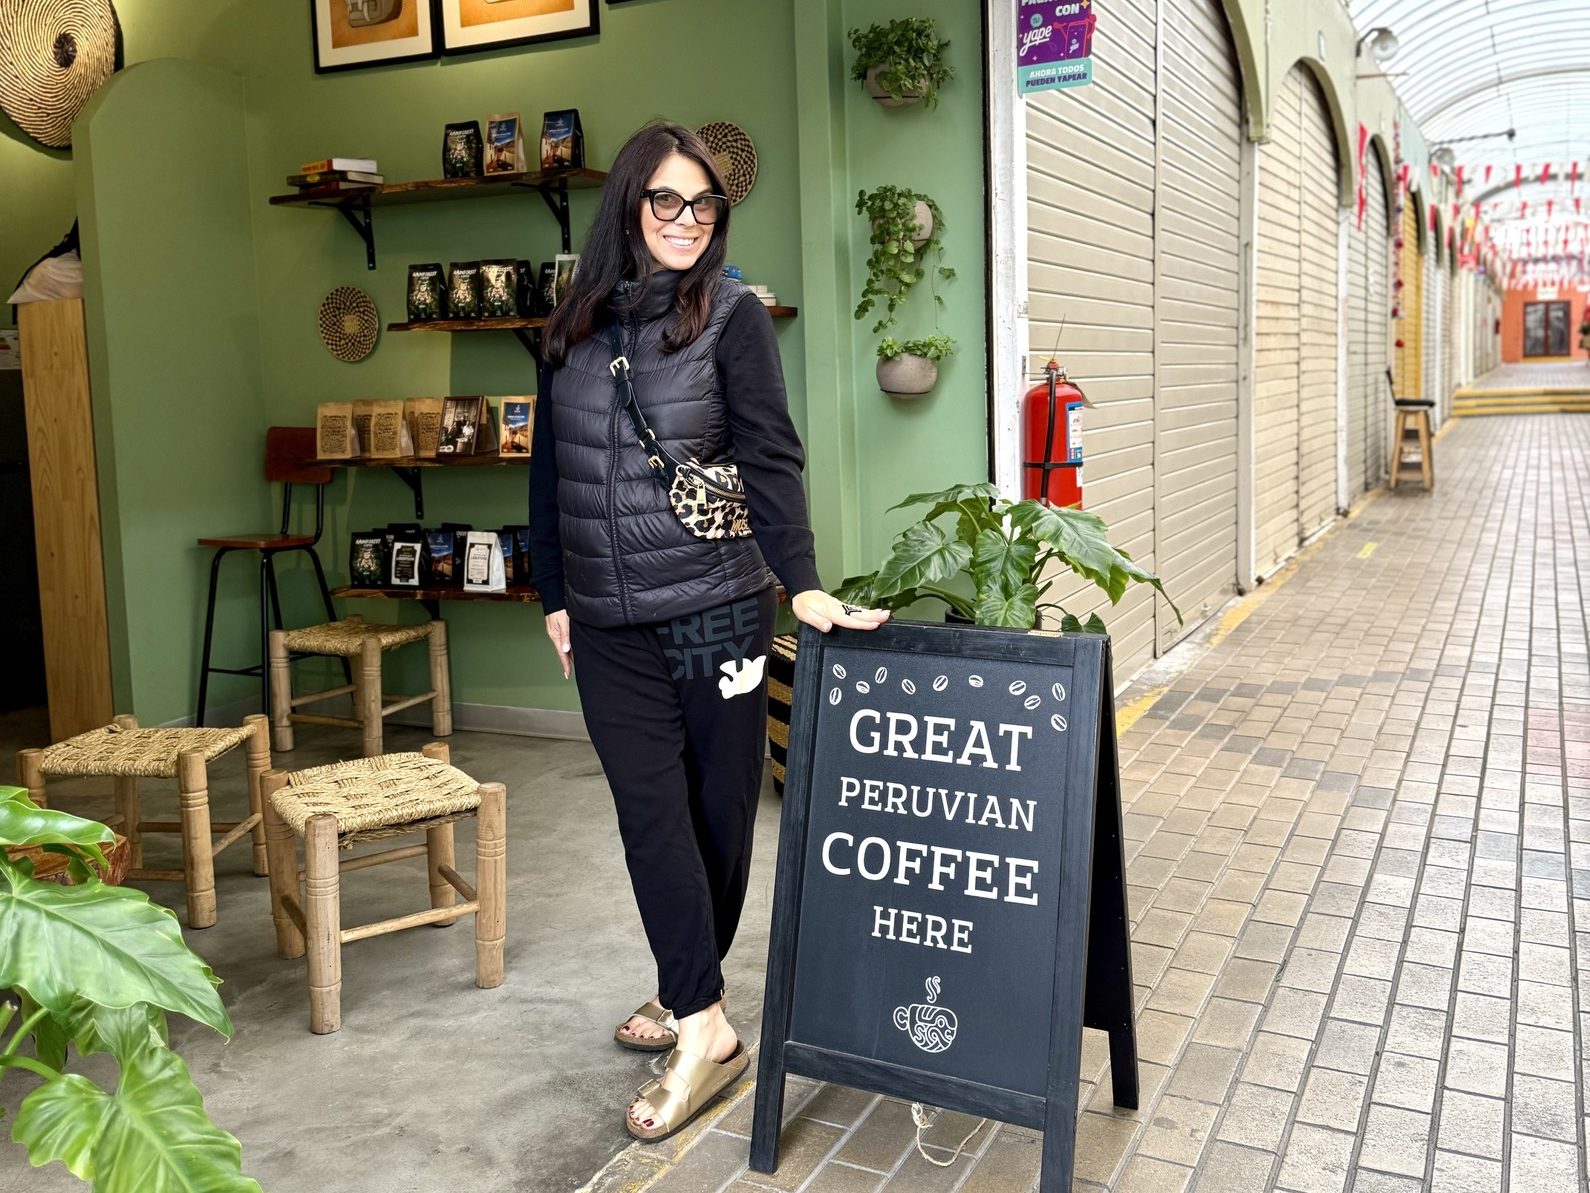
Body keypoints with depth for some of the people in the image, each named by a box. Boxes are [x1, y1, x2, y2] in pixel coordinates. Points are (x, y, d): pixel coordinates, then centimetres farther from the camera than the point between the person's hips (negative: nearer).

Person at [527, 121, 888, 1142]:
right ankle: (703, 1020, 12)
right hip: (610, 623, 3)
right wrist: (555, 593, 13)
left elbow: (770, 458, -11)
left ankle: (692, 1001, 19)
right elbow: (550, 470, 15)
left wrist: (803, 582, -22)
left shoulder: (733, 317, -2)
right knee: (651, 811, 0)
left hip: (715, 609, -3)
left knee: (718, 809, 5)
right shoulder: (578, 326, 9)